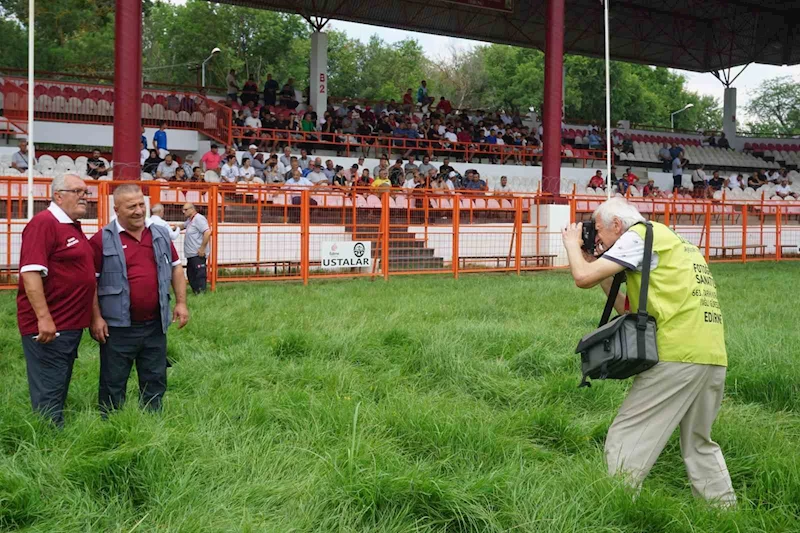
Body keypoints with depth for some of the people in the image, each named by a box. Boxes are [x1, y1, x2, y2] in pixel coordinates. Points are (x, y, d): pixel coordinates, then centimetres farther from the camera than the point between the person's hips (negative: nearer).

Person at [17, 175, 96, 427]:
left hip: (71, 326, 10)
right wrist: (43, 318, -27)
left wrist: (95, 316, 24)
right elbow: (30, 272, -22)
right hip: (48, 326, -10)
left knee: (59, 391, 16)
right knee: (48, 396, -3)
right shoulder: (44, 223, -13)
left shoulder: (73, 227, 15)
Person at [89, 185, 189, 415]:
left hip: (155, 325, 5)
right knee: (113, 384, 6)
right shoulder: (103, 240, -7)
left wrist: (181, 303, 9)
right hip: (118, 327, -5)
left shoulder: (160, 235, 8)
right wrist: (96, 318, -10)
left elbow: (176, 267, 16)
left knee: (155, 380, 14)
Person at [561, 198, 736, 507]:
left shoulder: (639, 236, 0)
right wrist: (604, 275, 25)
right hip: (713, 358, 9)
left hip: (677, 356, -9)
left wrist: (572, 243, 11)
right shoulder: (676, 244, 27)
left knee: (625, 439, -3)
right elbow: (631, 311, 28)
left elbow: (583, 277, -7)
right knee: (699, 443, 22)